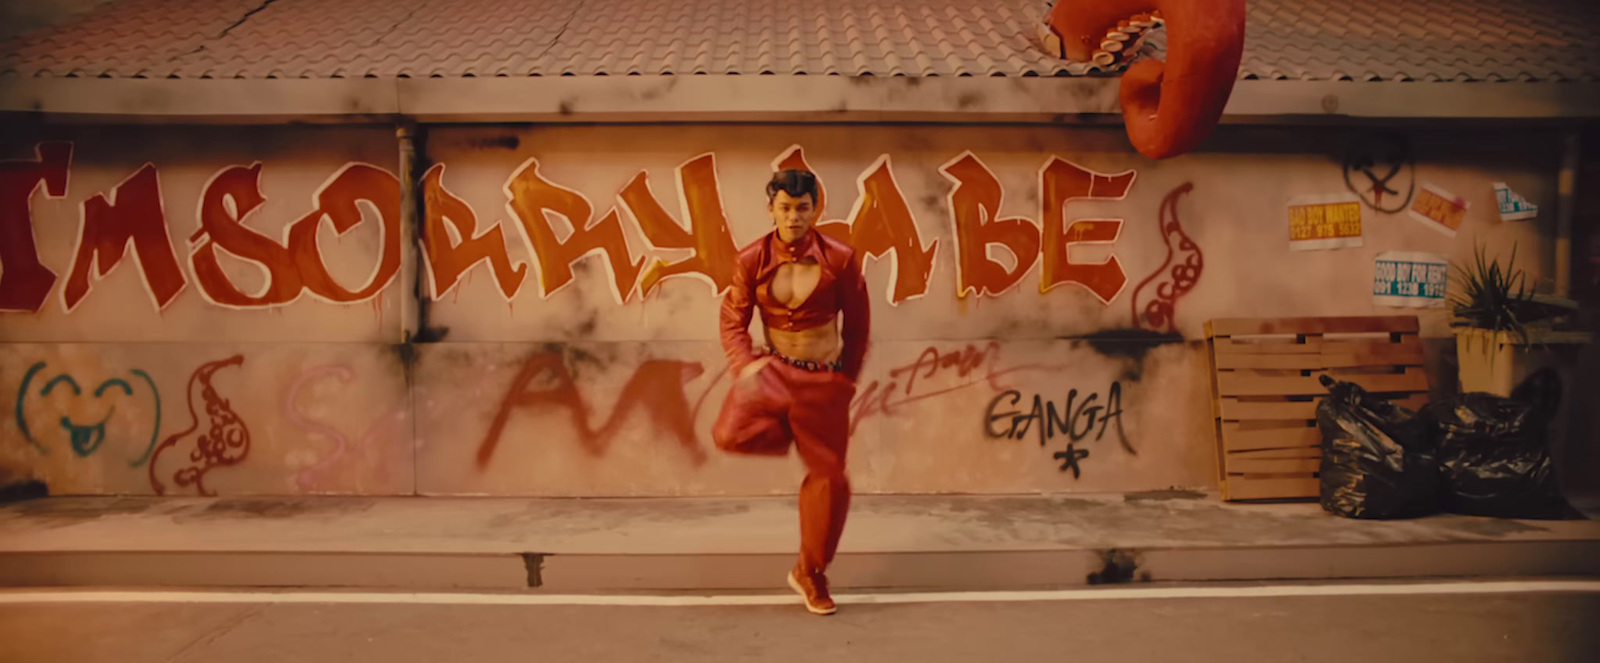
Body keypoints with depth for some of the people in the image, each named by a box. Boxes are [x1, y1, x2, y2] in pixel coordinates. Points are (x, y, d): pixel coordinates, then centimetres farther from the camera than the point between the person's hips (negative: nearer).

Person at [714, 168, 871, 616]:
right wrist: (745, 364, -17)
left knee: (828, 475, 3)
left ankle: (810, 574, 25)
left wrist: (847, 380, 8)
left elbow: (857, 326, 3)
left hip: (824, 380, 0)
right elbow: (733, 320, 1)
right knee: (731, 435, -27)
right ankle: (789, 436, 9)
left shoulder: (840, 259, -7)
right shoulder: (753, 259, -4)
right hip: (773, 369, 0)